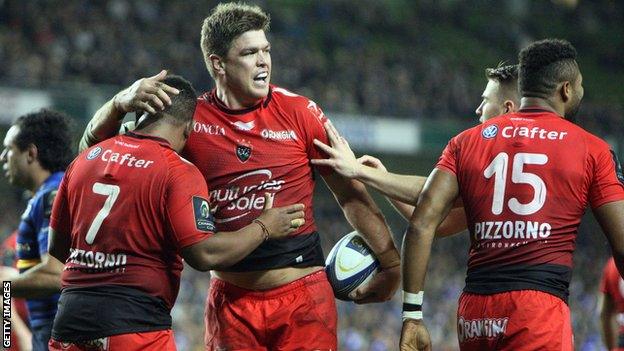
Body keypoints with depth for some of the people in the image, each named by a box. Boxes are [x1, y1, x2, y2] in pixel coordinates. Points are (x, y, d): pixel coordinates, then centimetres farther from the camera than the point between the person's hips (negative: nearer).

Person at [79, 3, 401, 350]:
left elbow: (351, 194, 6)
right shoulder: (192, 118, 1)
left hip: (303, 295, -1)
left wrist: (392, 265, 3)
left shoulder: (300, 113, -1)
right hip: (231, 301, 2)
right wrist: (122, 103, -14)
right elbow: (94, 145, 6)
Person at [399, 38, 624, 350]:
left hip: (473, 313, 5)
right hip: (540, 311, -5)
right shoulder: (591, 150, 6)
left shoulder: (467, 141, 15)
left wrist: (412, 314, 6)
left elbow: (421, 224, 5)